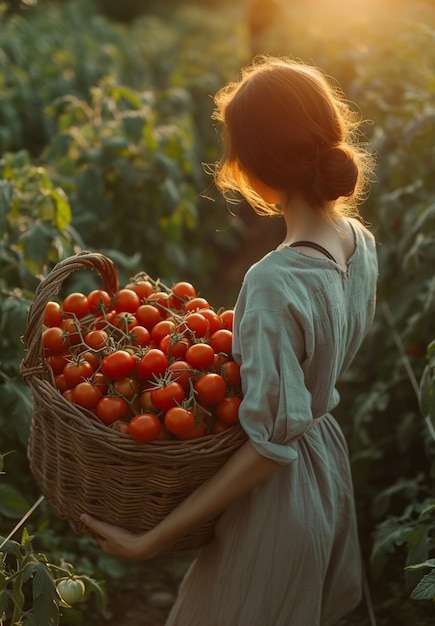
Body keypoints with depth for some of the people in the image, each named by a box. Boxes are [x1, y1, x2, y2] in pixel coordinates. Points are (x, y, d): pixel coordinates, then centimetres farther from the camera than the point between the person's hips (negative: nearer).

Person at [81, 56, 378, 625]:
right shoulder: (360, 240, -9)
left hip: (279, 493, -7)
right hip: (331, 460, 7)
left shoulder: (275, 284, -34)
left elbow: (271, 444, -30)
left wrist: (154, 540, -25)